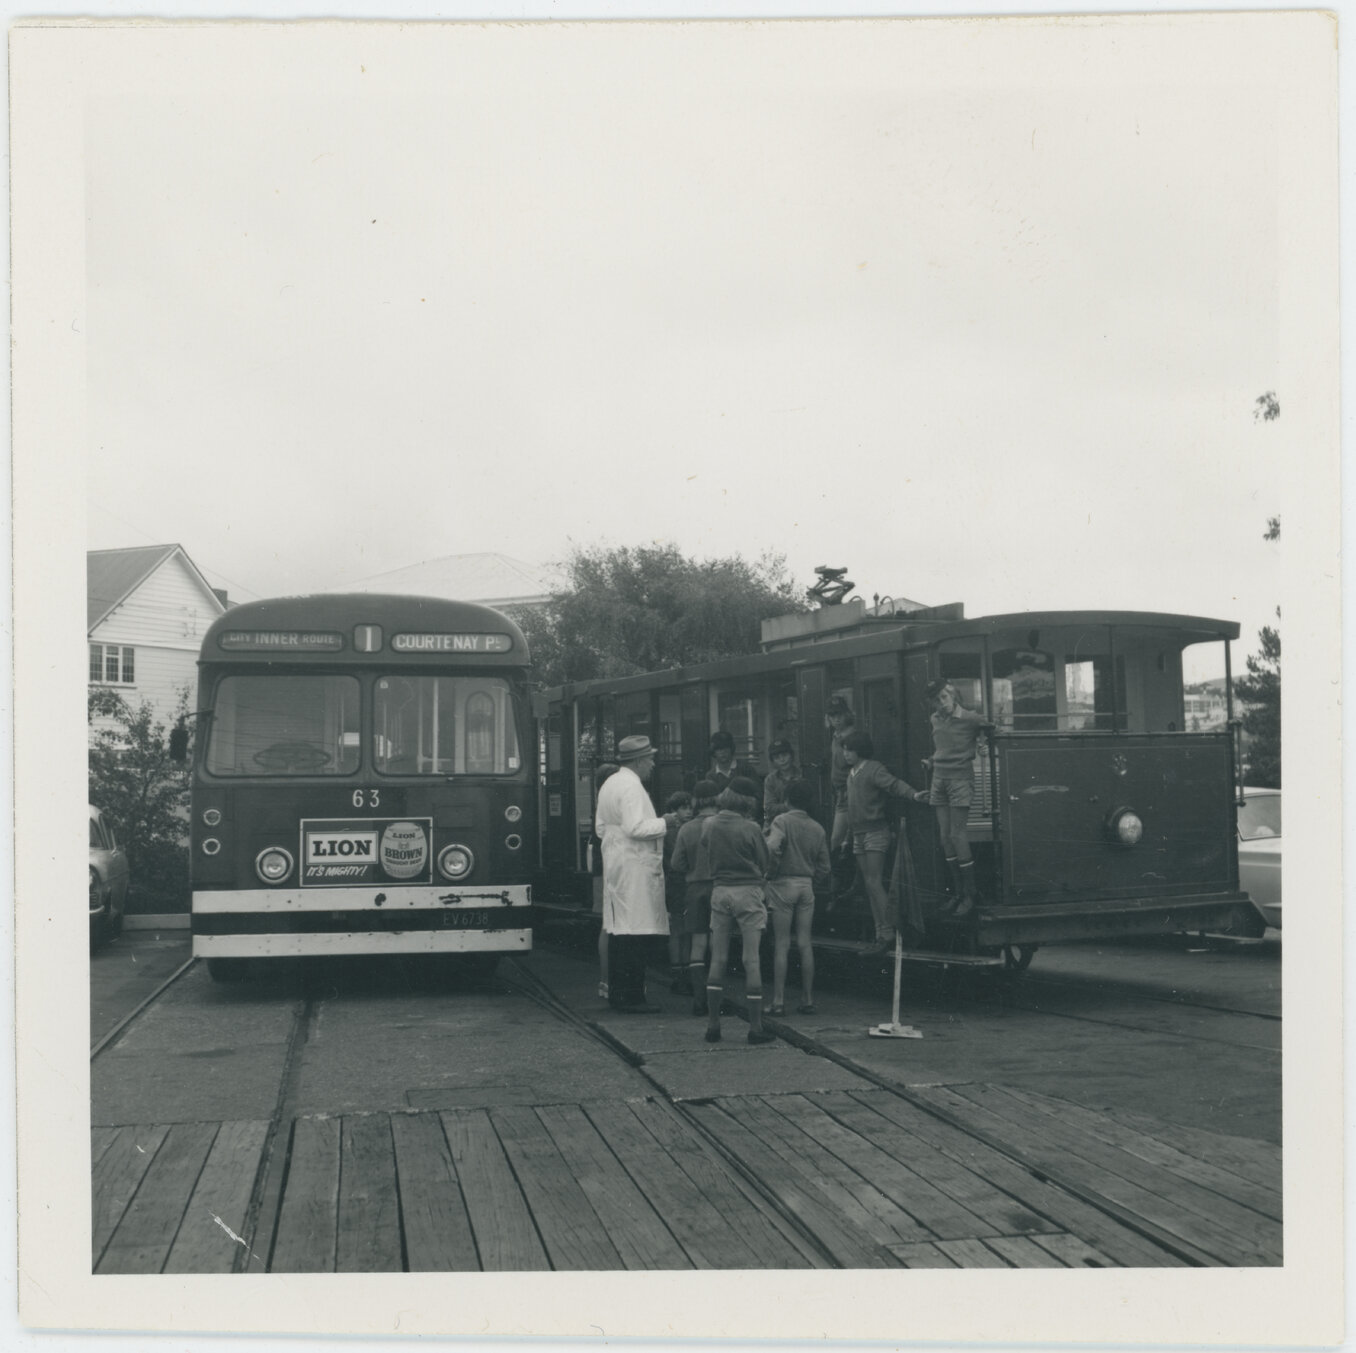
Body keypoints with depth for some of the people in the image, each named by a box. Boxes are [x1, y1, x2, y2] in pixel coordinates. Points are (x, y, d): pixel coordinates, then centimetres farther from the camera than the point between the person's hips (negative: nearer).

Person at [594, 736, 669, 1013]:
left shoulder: (610, 784, 17)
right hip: (635, 867, -10)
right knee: (636, 931, -9)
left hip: (615, 864, 10)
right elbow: (635, 827, -21)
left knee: (618, 930, 11)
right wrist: (666, 823, -13)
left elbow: (601, 828, 21)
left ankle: (617, 992, 15)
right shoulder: (631, 786, -13)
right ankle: (633, 997, -10)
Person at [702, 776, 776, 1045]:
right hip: (748, 892, -4)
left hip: (719, 891, 4)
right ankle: (755, 1028, 2)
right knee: (751, 961, 0)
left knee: (717, 960, 9)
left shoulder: (711, 826, 2)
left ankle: (713, 1025, 10)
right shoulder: (749, 828, -11)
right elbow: (764, 864, -1)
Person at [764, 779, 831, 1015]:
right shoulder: (817, 828, 10)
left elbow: (772, 847, -24)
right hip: (807, 885, 4)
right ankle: (807, 1000, 8)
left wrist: (771, 872, -9)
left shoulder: (782, 821, -6)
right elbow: (824, 866, 10)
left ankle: (778, 1001, -3)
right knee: (805, 944, 7)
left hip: (783, 883, -4)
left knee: (781, 945, -2)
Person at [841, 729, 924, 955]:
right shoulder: (851, 773, 16)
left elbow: (894, 784, -25)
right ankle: (881, 932, 10)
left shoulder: (873, 770, -9)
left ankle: (886, 934, -12)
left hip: (875, 832, -8)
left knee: (873, 882, -14)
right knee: (869, 885, 7)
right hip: (859, 835, 8)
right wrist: (848, 835, 26)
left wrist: (913, 794, -43)